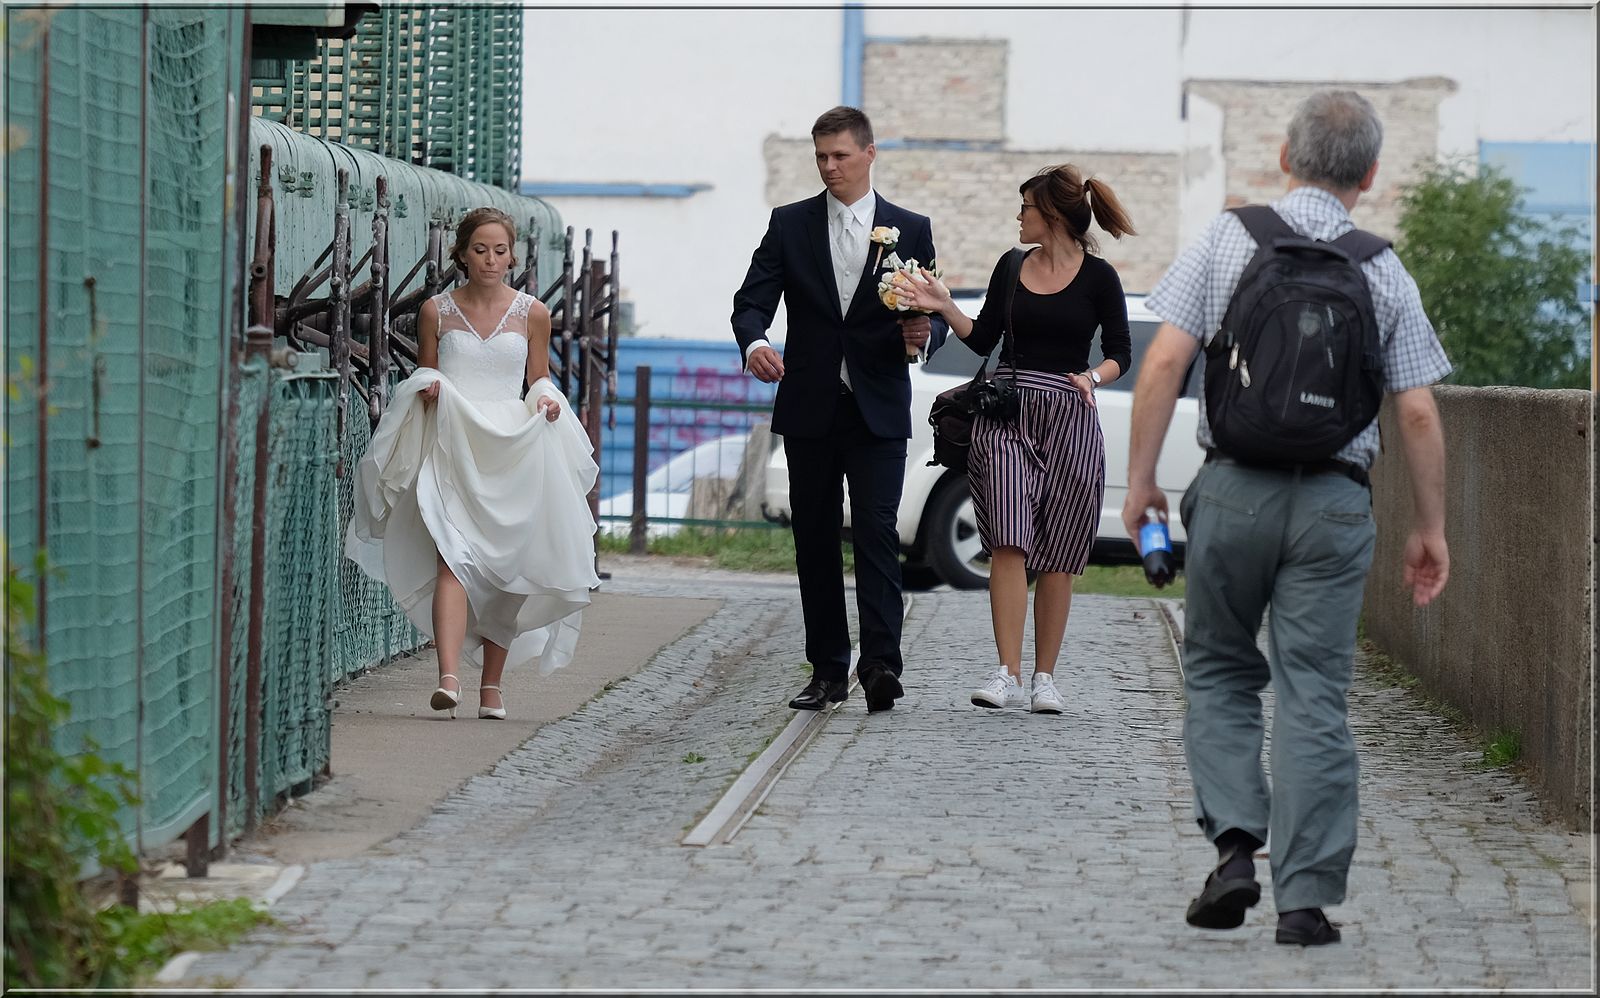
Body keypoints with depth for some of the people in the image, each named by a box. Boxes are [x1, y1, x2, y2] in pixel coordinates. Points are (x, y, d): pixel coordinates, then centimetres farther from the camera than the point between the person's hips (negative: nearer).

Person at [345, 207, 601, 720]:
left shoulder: (532, 314, 6)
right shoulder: (437, 310, 6)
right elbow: (422, 376, 15)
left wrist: (547, 400, -5)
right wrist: (427, 389, -7)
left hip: (512, 452, 1)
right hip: (451, 449, -1)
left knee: (504, 568, 3)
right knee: (452, 558, -18)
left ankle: (492, 684, 14)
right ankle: (449, 677, -29)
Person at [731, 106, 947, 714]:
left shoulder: (910, 230, 6)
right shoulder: (790, 224, 7)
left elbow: (933, 315, 7)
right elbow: (753, 299, 0)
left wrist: (922, 334, -18)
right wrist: (754, 343, -22)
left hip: (878, 411, -2)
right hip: (809, 408, 2)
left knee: (876, 533, -13)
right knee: (815, 541, 5)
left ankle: (881, 665, -19)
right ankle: (828, 673, 11)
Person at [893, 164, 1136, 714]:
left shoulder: (1098, 277, 0)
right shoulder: (1011, 268, 11)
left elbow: (1120, 353, 3)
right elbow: (983, 339, 14)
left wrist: (1092, 376, -16)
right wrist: (944, 306, 1)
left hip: (1068, 420, -2)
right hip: (1006, 415, 2)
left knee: (1055, 557, 2)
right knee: (1008, 543, -12)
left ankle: (1044, 678, 11)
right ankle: (1007, 675, -16)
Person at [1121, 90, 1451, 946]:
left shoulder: (1228, 239, 0)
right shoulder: (1384, 272, 3)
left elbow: (1164, 362, -6)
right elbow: (1418, 414, 1)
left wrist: (1140, 476, 1)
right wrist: (1430, 528, 10)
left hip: (1233, 489, 0)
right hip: (1333, 503, 0)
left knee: (1220, 674, 15)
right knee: (1314, 698, 3)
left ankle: (1235, 844, -2)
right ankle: (1305, 898, 1)